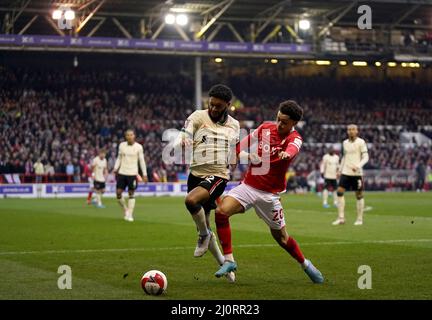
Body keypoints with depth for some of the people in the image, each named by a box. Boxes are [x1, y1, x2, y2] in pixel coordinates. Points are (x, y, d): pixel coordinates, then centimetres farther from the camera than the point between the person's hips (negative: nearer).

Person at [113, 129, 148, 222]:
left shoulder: (138, 147, -3)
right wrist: (116, 168, 2)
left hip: (132, 173, -3)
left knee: (131, 194, -1)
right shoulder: (122, 145, 4)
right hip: (122, 173, 3)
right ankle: (126, 210, 20)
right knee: (118, 192, -1)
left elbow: (142, 161, 1)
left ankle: (129, 214, 5)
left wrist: (144, 174, -2)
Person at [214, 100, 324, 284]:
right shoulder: (265, 128, 1)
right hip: (248, 185, 3)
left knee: (280, 236, 5)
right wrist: (248, 156, -10)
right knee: (221, 211, -20)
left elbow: (293, 149, -39)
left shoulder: (295, 138, -12)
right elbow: (241, 148, 12)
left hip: (270, 194, -3)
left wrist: (286, 154, -62)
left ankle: (305, 264, 34)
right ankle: (229, 260, -12)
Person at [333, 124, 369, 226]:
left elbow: (366, 157, -7)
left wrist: (358, 166, -23)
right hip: (345, 172, 5)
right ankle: (341, 218, -4)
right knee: (340, 192, -7)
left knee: (359, 195, 1)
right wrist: (340, 170, 17)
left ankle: (360, 219, 10)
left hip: (357, 173, -4)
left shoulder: (361, 142, -4)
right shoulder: (345, 143, 11)